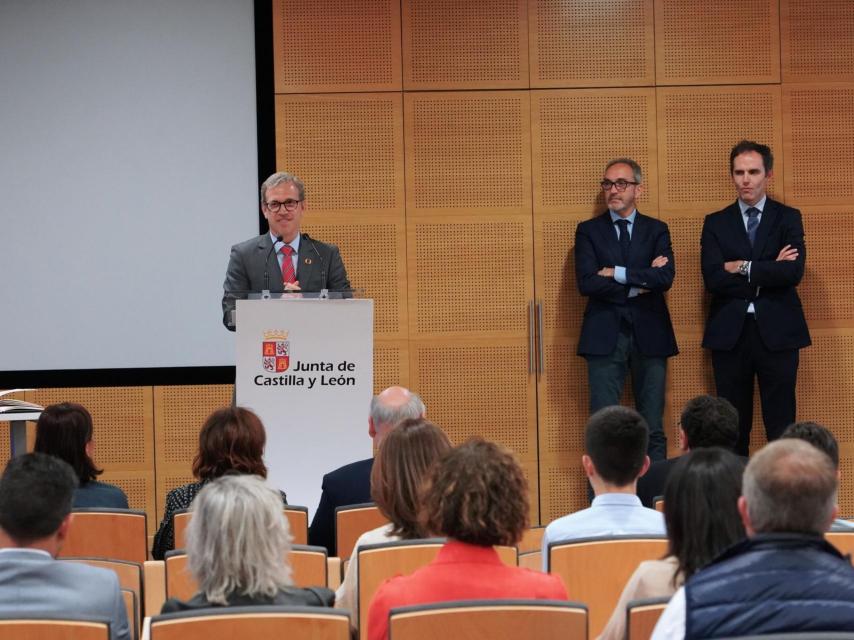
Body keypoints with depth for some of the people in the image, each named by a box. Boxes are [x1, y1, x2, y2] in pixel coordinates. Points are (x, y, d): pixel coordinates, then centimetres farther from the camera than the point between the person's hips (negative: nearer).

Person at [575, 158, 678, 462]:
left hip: (649, 334, 1)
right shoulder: (588, 230, 7)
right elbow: (586, 283, -7)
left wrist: (617, 273, -12)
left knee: (653, 429, 4)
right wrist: (639, 283, -8)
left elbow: (665, 277, -8)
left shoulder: (656, 230, 9)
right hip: (604, 335, -1)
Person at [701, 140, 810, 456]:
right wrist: (769, 272, -10)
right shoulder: (716, 223, 7)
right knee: (733, 426, 6)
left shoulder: (788, 218, 5)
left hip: (777, 332, -1)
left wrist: (742, 268, -9)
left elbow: (793, 272, -11)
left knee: (780, 424, 0)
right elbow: (713, 279, -7)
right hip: (730, 333, 1)